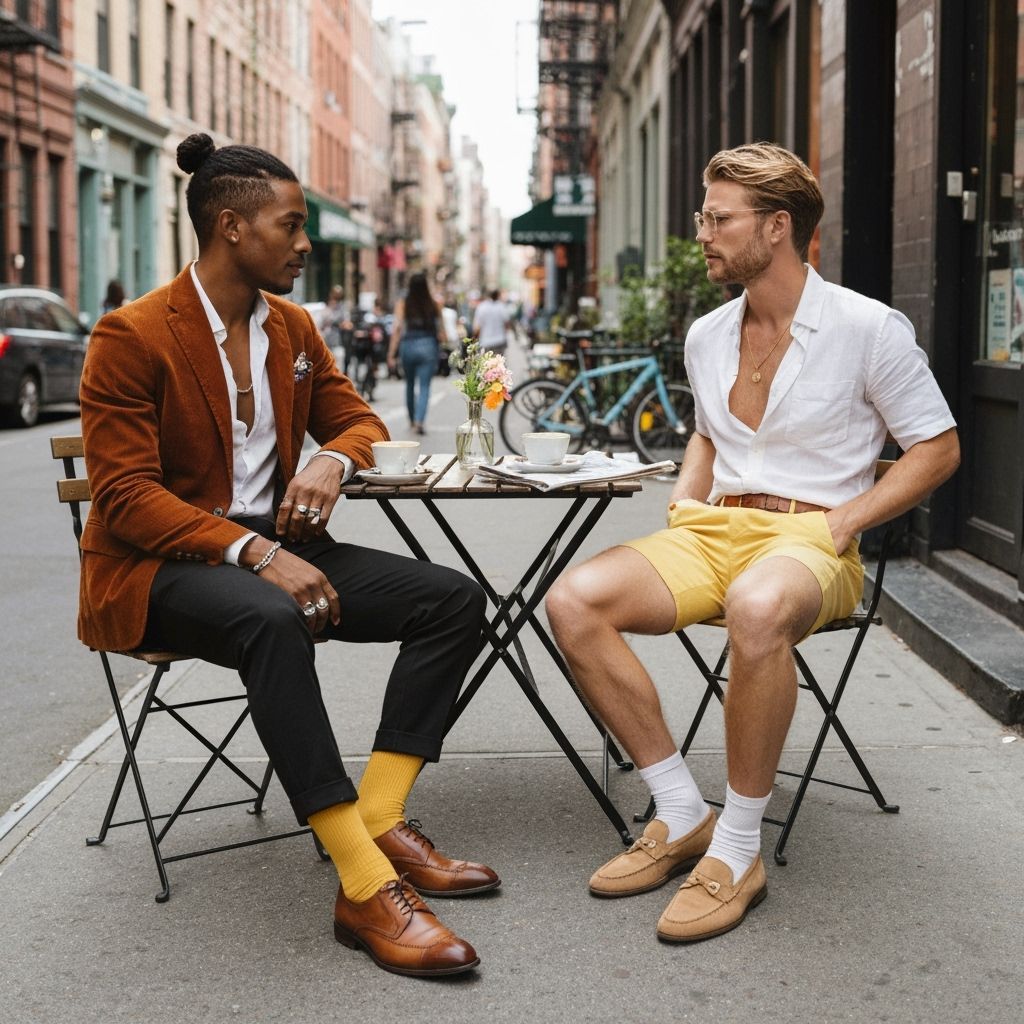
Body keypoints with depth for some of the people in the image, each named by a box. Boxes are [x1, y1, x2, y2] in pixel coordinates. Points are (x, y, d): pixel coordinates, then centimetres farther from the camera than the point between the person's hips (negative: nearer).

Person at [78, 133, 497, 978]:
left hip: (275, 546, 7)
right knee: (270, 618, -40)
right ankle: (365, 888, -37)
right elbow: (126, 496, -16)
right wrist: (253, 553, -29)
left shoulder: (293, 327, 11)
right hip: (158, 568, -7)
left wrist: (333, 460, -7)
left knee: (453, 598, -11)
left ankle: (382, 822, -15)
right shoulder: (132, 337, -10)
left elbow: (356, 420, 21)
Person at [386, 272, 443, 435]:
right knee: (424, 386, -2)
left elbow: (397, 329, -6)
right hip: (428, 346, -1)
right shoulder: (434, 305, 0)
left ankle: (412, 421, 31)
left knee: (410, 385, 19)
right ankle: (419, 421, -19)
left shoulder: (402, 304, -1)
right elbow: (441, 332, 3)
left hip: (408, 346, 1)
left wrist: (391, 354, -5)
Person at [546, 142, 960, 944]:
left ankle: (739, 850, -24)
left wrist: (839, 522, -11)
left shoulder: (869, 328, -3)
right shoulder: (707, 337, 15)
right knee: (574, 599, -21)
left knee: (757, 607, -43)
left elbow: (937, 448, 0)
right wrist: (687, 501, 11)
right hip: (714, 534, 6)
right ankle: (683, 816, -11)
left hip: (811, 540, -6)